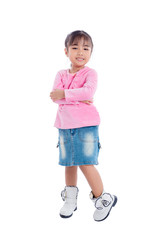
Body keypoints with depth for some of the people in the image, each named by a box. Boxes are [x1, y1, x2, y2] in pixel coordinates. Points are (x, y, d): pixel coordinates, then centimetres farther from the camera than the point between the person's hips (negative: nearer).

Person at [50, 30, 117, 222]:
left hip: (86, 125, -5)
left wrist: (65, 94, -19)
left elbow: (88, 91, -21)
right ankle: (70, 200, 26)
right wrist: (78, 97, -18)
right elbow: (55, 96, -6)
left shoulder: (90, 73, -1)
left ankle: (102, 199, 9)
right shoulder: (61, 74, 11)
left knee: (86, 163, -8)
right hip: (65, 125, 5)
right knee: (68, 163, 11)